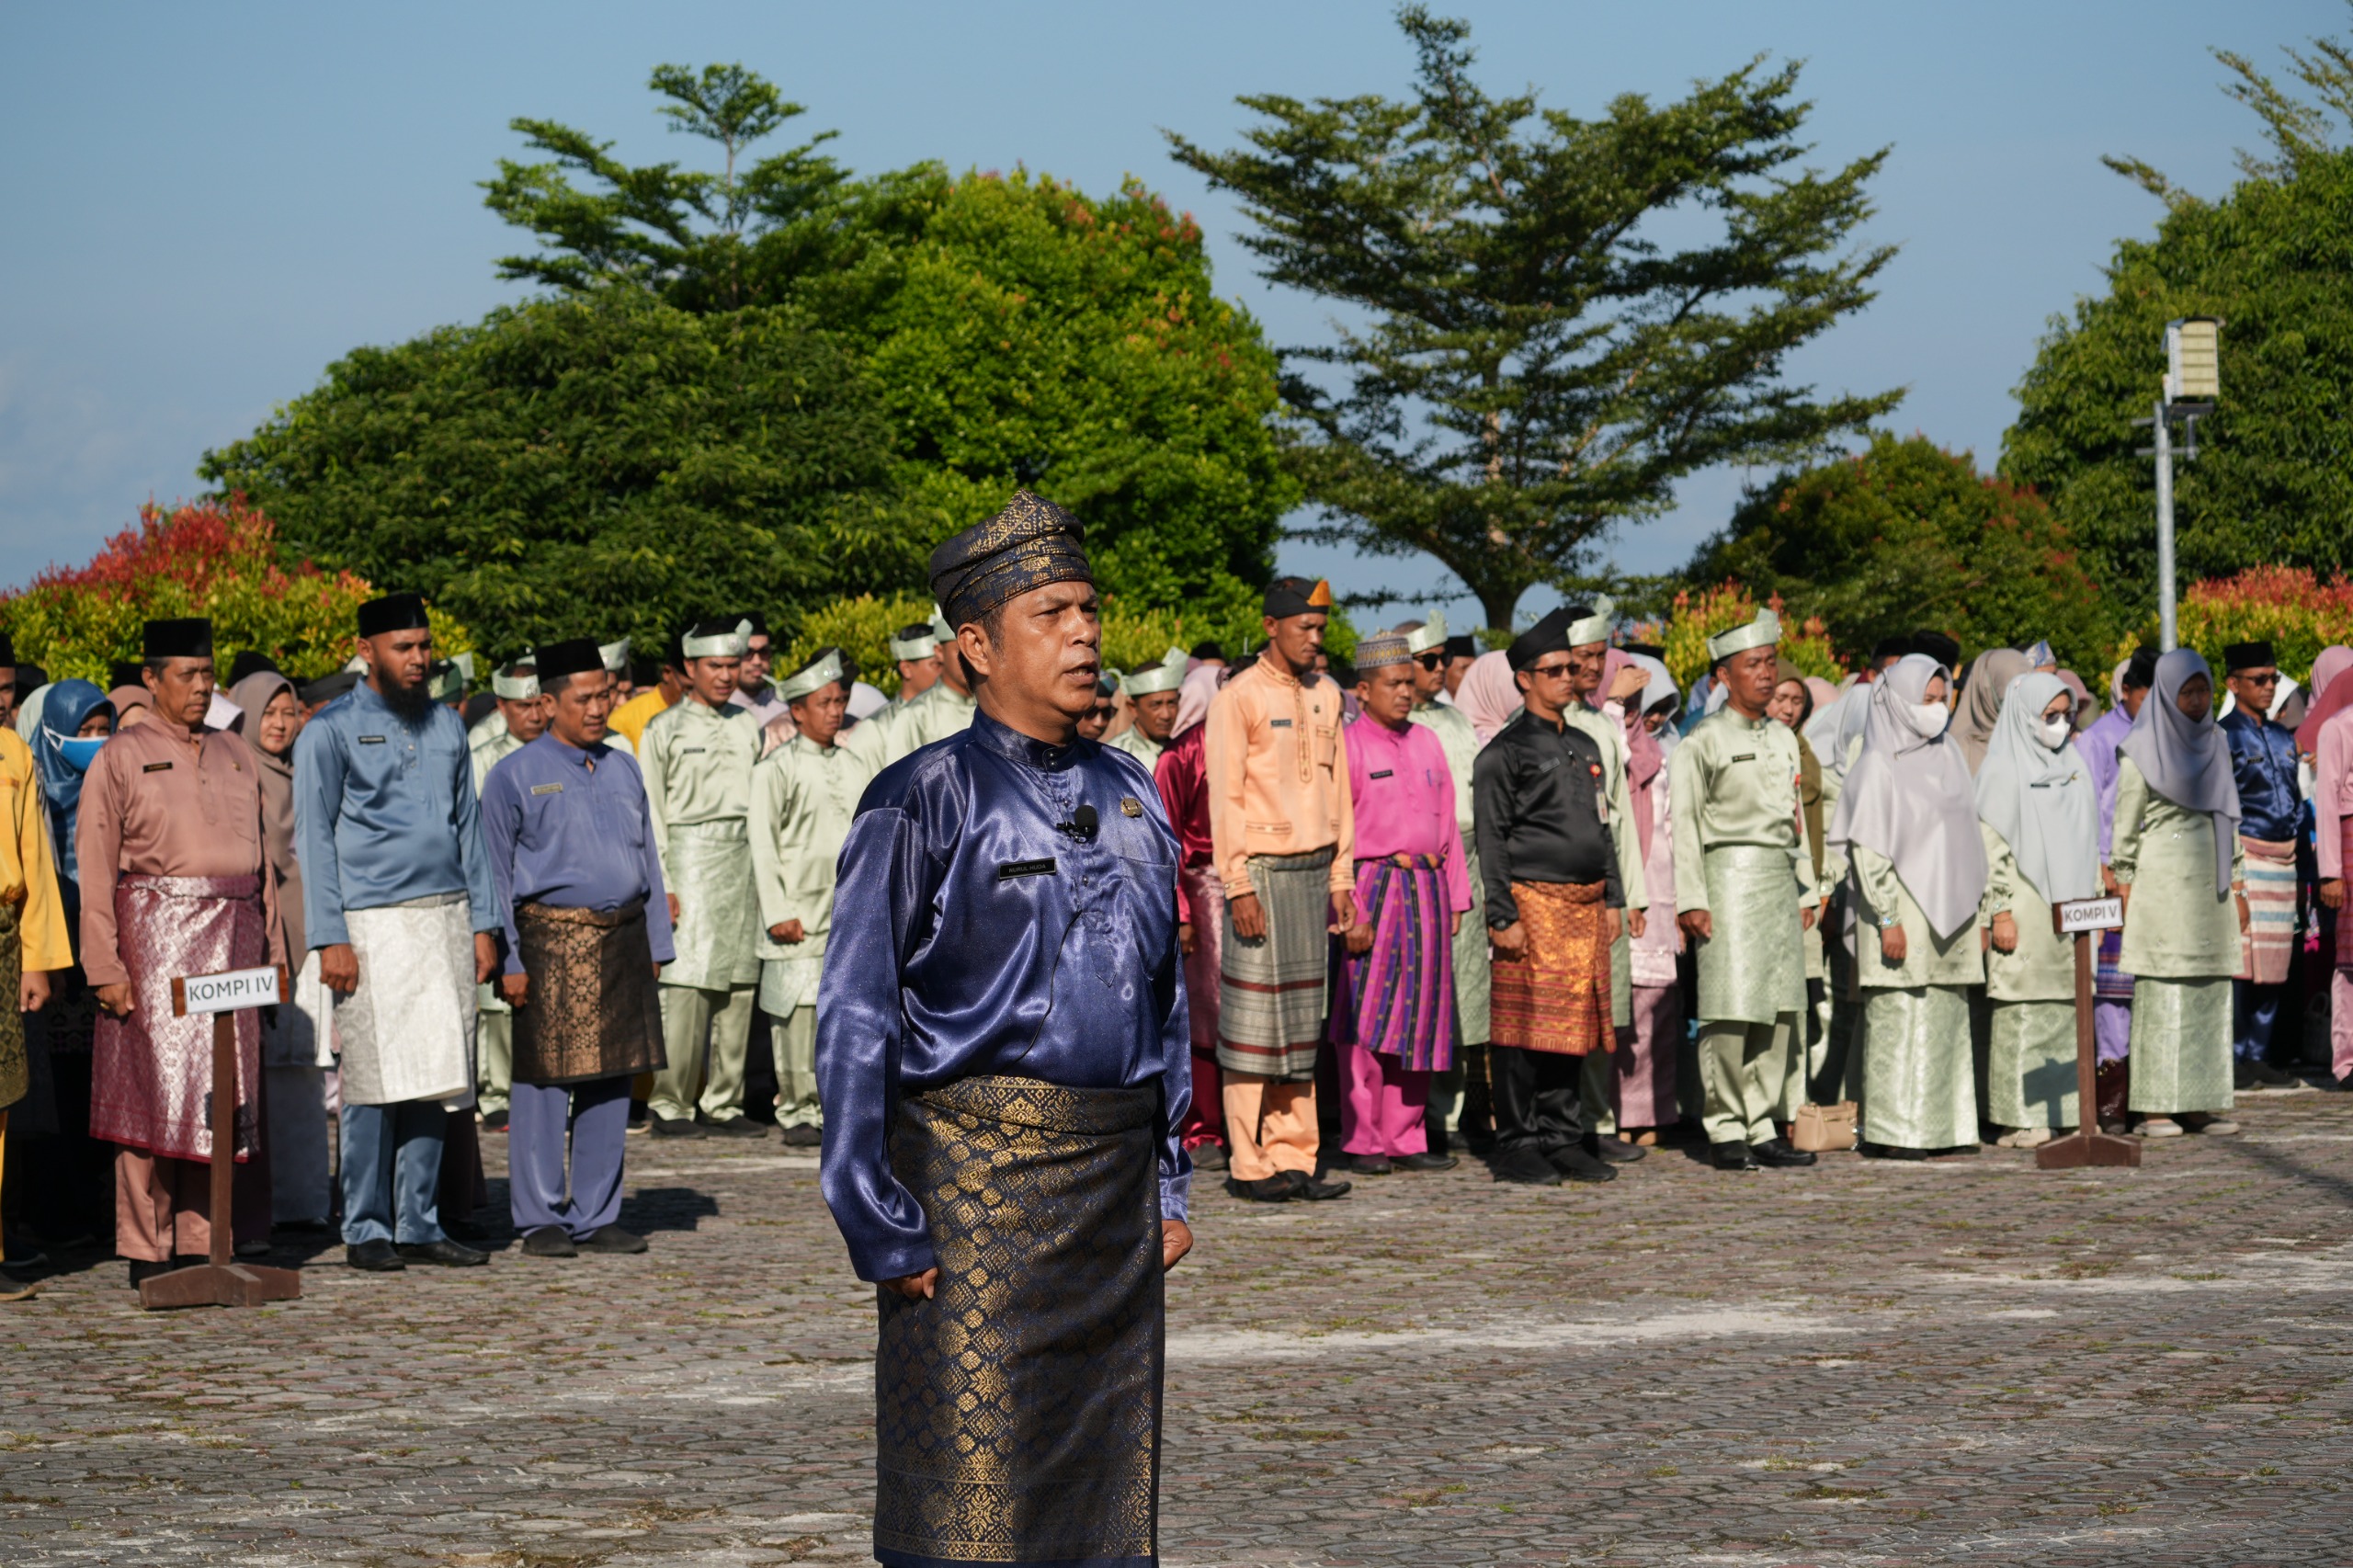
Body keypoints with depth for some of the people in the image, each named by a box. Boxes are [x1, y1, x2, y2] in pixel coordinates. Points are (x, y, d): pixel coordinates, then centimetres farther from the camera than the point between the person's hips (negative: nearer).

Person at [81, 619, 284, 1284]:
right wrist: (106, 968, -10)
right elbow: (95, 873, -3)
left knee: (221, 1094, 3)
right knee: (153, 1092, -4)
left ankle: (202, 1241, 9)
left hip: (232, 942, 4)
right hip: (156, 940, -4)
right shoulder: (121, 759, 1)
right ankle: (147, 1252, 3)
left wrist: (272, 951, 11)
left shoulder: (237, 756, 15)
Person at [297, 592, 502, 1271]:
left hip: (446, 918, 5)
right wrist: (330, 938, -11)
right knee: (377, 1083, -6)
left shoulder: (446, 725, 15)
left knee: (435, 1079, 4)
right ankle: (366, 1231, 2)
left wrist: (483, 923, 12)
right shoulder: (331, 731, -1)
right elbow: (314, 837, -4)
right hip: (374, 923, -5)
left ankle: (420, 1225, 10)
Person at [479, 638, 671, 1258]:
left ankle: (596, 1217, 14)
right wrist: (508, 959, -8)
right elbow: (497, 876, -2)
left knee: (612, 1082, 7)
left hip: (621, 940, 5)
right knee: (544, 1082, -4)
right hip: (553, 941, -5)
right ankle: (540, 1220, 4)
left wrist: (655, 944, 14)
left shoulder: (623, 769, 14)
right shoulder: (514, 776, -1)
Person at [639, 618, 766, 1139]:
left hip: (744, 859, 5)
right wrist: (662, 885, -8)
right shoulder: (665, 729, 2)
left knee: (740, 983, 2)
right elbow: (651, 814, 0)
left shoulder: (747, 724, 15)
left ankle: (724, 1103, 8)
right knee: (687, 983, -11)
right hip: (692, 857, -5)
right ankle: (669, 1104, -6)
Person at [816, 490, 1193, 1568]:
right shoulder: (923, 800, -7)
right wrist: (880, 1223, -13)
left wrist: (1170, 1184, 14)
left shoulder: (1128, 793, 12)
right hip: (978, 1178, -6)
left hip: (1115, 1184, 6)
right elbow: (856, 1022, -9)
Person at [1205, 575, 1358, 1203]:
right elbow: (1225, 797, -10)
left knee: (1304, 1019, 7)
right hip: (1263, 871, -6)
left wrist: (1341, 878, 11)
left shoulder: (1326, 696, 13)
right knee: (1254, 1016, -5)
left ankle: (1294, 1157, 10)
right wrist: (1239, 886, -15)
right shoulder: (1239, 698, -7)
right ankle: (1248, 1165, -1)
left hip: (1314, 870, 6)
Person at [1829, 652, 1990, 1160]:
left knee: (1946, 1019, 8)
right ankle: (1892, 1131, -4)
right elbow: (1866, 850, -12)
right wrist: (1888, 919, -18)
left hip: (1949, 916, 7)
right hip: (1904, 913, -7)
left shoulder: (1946, 757, 14)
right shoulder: (1879, 766, -8)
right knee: (1898, 1020, -6)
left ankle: (1942, 1126, 14)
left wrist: (1977, 916, 15)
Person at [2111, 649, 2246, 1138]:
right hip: (2163, 883, -6)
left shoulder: (2216, 743, 15)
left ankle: (2202, 1103, 8)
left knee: (2211, 992, 4)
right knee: (2162, 991, -8)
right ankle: (2155, 1108, -6)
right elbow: (2125, 825, -4)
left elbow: (2228, 816, 19)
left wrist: (2237, 886, 15)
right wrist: (2126, 893, -9)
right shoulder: (2143, 749, -3)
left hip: (2210, 885, 6)